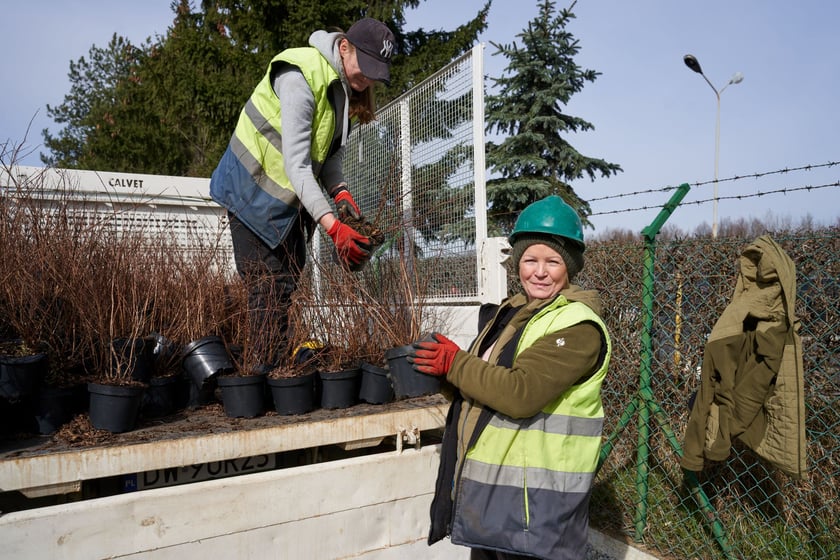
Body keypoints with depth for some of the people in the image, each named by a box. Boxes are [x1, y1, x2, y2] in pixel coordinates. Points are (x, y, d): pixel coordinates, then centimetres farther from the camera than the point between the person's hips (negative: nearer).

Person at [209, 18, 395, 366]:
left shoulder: (348, 87, 3)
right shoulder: (301, 77, -24)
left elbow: (330, 153, 5)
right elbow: (296, 163, -30)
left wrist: (341, 192, -15)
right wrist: (333, 227, -37)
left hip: (292, 196, 8)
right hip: (256, 191, -8)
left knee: (288, 285, 9)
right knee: (270, 290, -11)